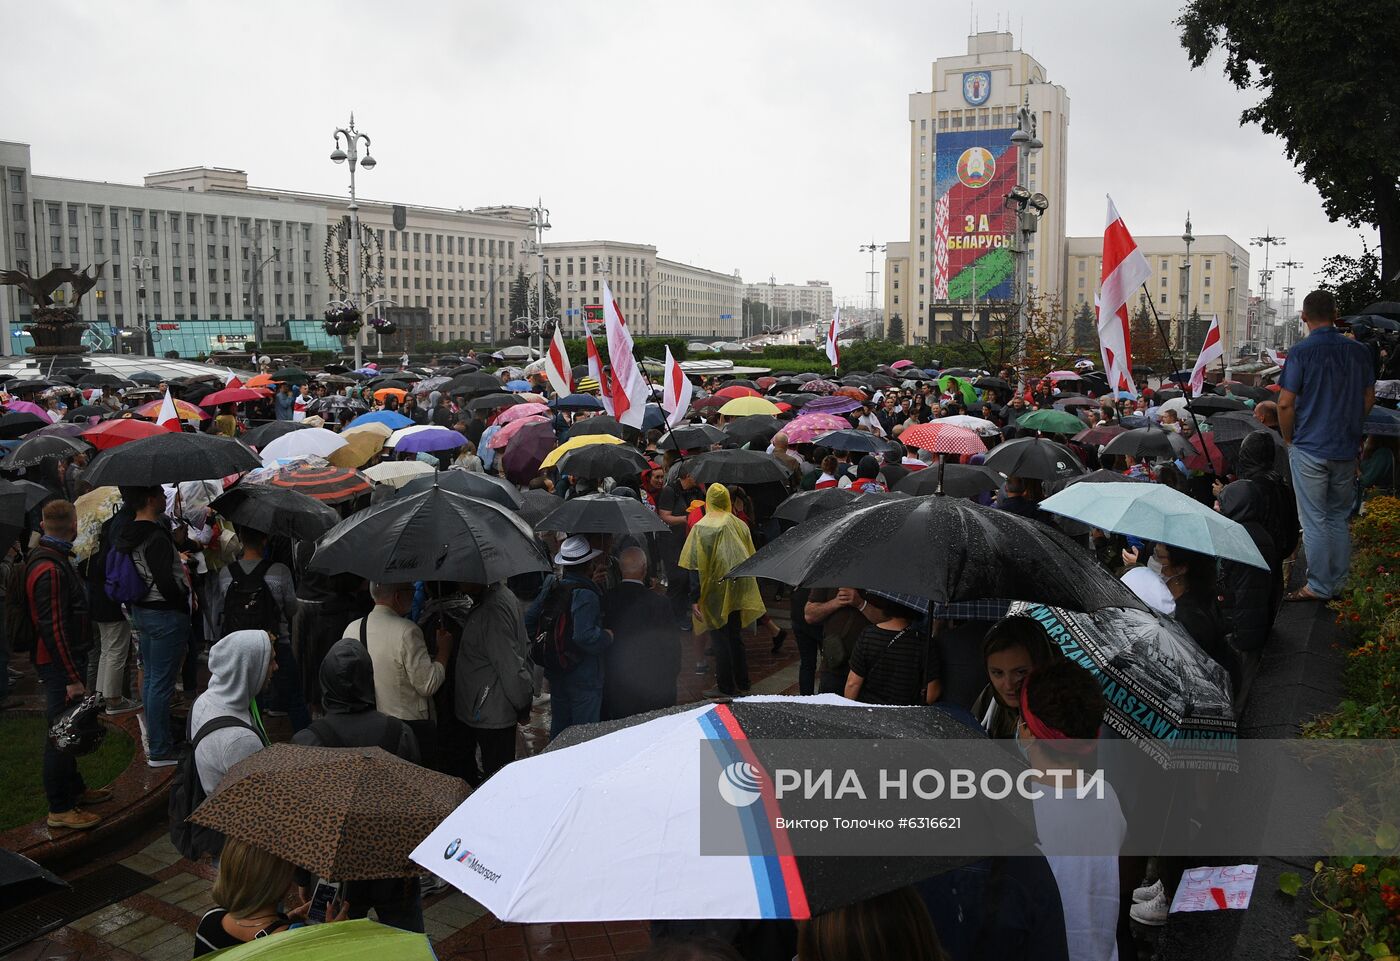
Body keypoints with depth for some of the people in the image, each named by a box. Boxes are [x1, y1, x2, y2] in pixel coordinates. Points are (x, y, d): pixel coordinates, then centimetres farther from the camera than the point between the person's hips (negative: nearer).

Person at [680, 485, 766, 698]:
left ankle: (725, 687, 11)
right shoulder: (740, 525, 3)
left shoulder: (701, 528, -13)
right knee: (735, 636, 19)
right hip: (738, 590, 6)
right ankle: (742, 683, 27)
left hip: (716, 591, -5)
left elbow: (696, 566, -16)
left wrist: (694, 599, -13)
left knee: (720, 640, 4)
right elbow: (750, 558, 12)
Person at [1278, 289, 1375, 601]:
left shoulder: (1301, 352, -12)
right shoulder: (1358, 351, 3)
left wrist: (1288, 438, 0)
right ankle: (1339, 584, 21)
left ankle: (1319, 587, 8)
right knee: (1340, 518, 14)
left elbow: (1285, 403, -14)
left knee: (1314, 520, 2)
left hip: (1310, 448, -5)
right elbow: (1369, 398, 10)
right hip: (1347, 447, 5)